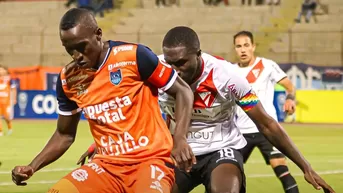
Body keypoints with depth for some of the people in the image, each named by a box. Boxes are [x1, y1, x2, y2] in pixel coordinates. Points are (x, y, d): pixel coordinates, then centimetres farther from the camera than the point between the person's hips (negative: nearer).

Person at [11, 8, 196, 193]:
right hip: (107, 165, 5)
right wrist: (32, 167, 2)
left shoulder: (134, 56, -10)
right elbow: (64, 135, 17)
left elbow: (183, 91, -1)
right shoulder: (68, 79, 4)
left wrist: (180, 139, -16)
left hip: (150, 159, -5)